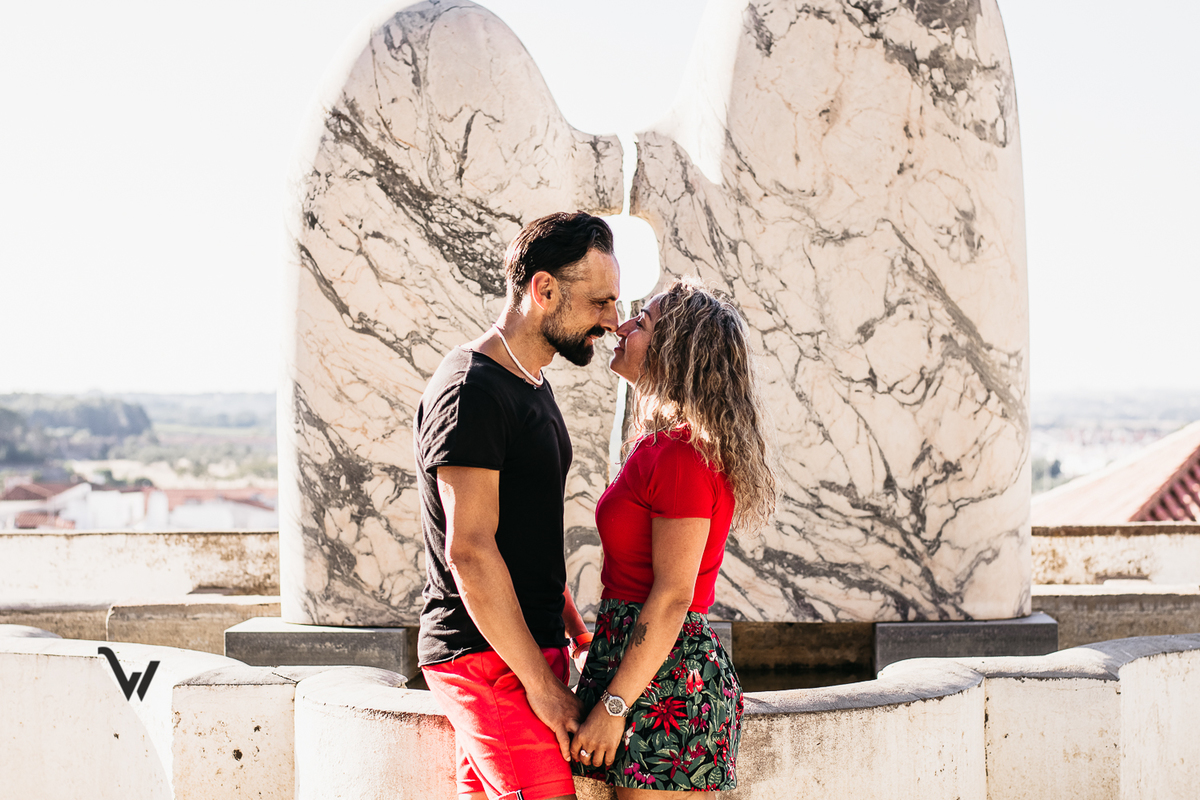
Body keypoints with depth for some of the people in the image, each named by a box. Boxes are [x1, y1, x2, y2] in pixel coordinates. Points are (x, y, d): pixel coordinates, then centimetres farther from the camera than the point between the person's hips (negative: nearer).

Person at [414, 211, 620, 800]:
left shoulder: (532, 387, 17)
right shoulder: (471, 391, -15)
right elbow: (469, 551, -20)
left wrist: (576, 631, 21)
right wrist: (541, 682, -19)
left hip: (527, 649, 9)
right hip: (488, 657, -9)